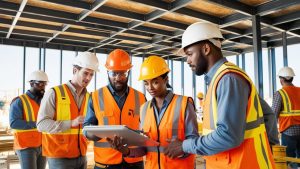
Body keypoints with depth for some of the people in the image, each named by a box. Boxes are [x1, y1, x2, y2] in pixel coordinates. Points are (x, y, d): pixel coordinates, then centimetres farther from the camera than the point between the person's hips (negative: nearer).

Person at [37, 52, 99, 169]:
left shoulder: (89, 97, 5)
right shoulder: (54, 93, -8)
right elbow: (42, 124, -14)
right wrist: (71, 123, -23)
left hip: (81, 156, 5)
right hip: (59, 156, -5)